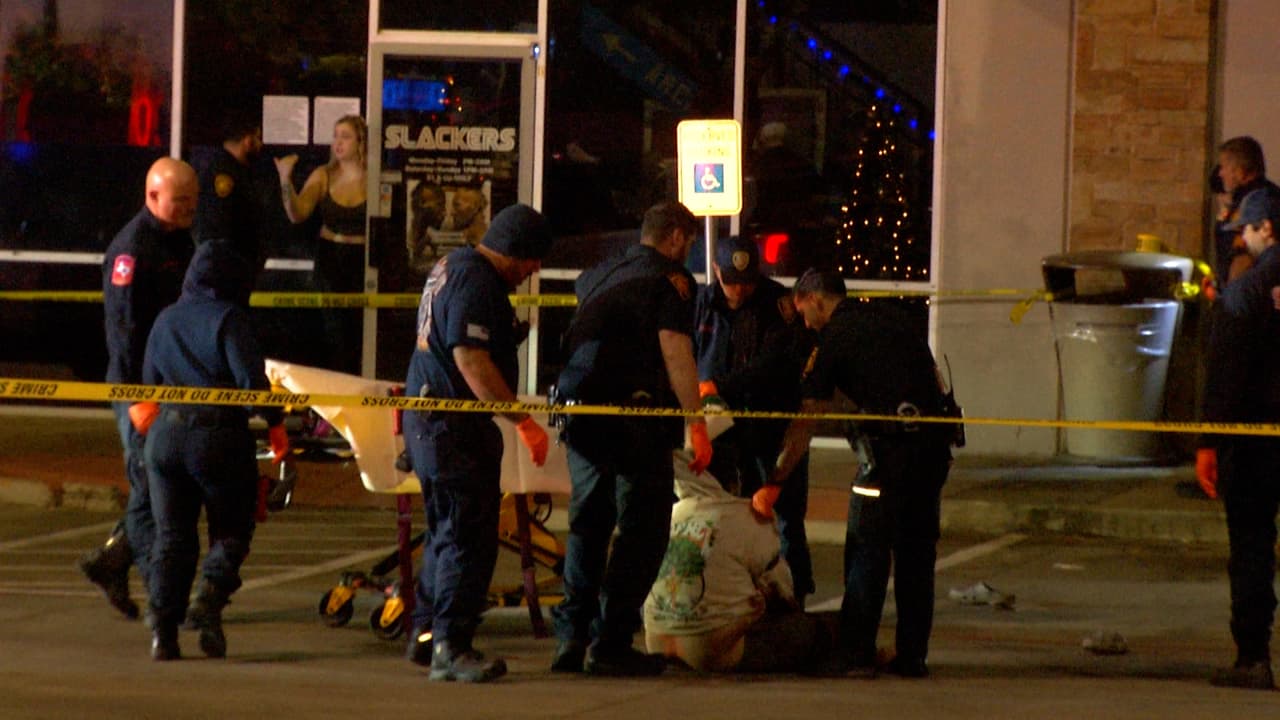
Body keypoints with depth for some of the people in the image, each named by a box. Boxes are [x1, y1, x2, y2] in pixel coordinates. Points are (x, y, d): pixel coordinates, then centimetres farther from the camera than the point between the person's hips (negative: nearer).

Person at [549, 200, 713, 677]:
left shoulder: (599, 275, 18)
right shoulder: (669, 281, -4)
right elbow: (675, 351, -14)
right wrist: (696, 424, -13)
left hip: (581, 417, 7)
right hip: (636, 420, -7)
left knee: (587, 526, 14)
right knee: (642, 529, -2)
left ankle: (571, 637, 12)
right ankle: (610, 642, -6)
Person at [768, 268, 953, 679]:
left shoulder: (832, 340, 2)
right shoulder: (891, 320, 20)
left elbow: (805, 423, 1)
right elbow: (934, 381, 20)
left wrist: (773, 485, 6)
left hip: (889, 446, -6)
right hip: (934, 441, 6)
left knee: (867, 552, 1)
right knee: (916, 552, 12)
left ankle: (856, 653, -3)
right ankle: (913, 655, 13)